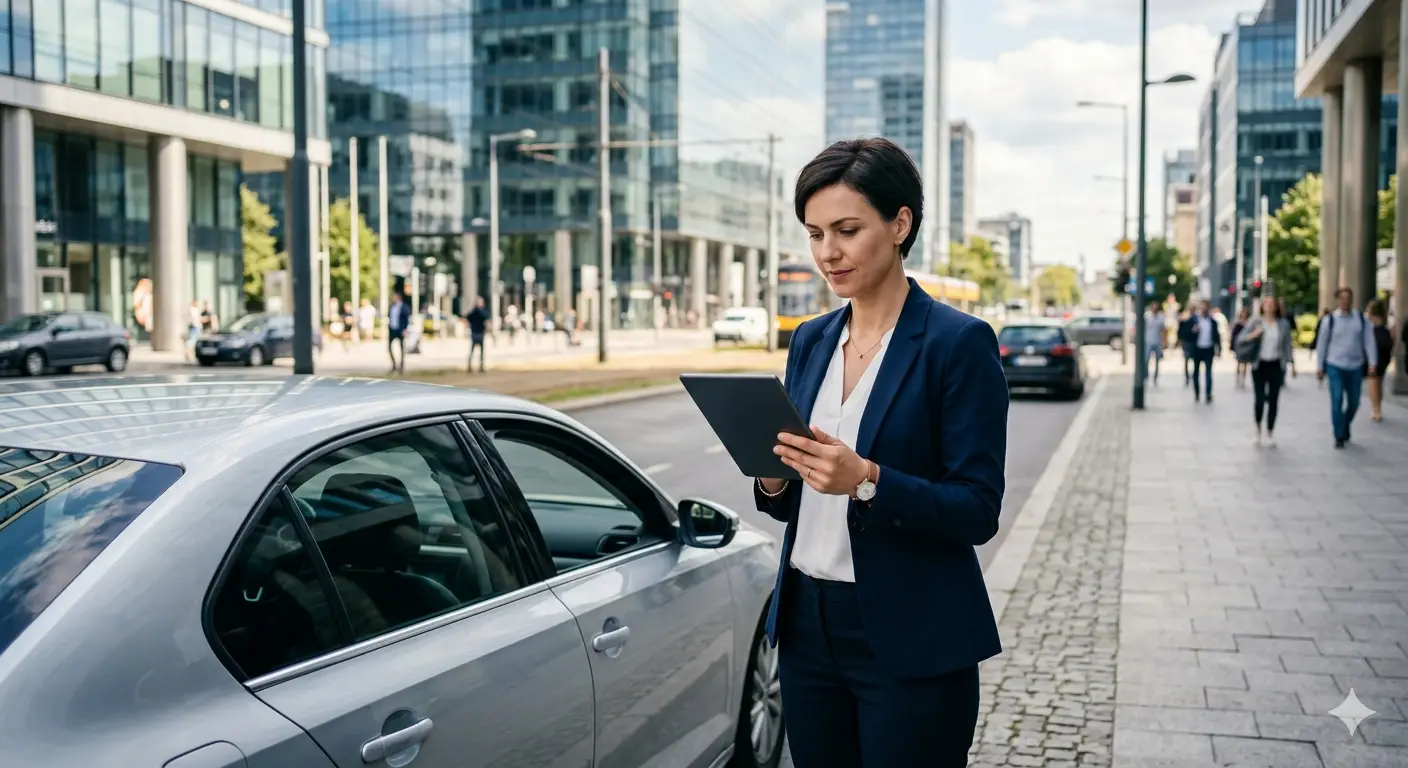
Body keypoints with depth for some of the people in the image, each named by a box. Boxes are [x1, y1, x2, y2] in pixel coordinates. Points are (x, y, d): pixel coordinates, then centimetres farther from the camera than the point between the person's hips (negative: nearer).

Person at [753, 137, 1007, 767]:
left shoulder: (959, 342, -10)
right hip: (807, 626, 6)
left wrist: (866, 481, -27)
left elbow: (977, 511, -13)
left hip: (911, 643, -5)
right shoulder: (809, 341, 8)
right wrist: (772, 480, -8)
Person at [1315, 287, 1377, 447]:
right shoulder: (1330, 320, -2)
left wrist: (1372, 363, -10)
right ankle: (1339, 436, 2)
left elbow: (1369, 341, 0)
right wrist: (1320, 367, 1)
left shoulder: (1361, 319, 3)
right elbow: (1322, 344, 2)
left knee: (1354, 403, 9)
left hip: (1356, 367, 2)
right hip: (1335, 367, -2)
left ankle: (1345, 427, 35)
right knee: (1337, 401, -8)